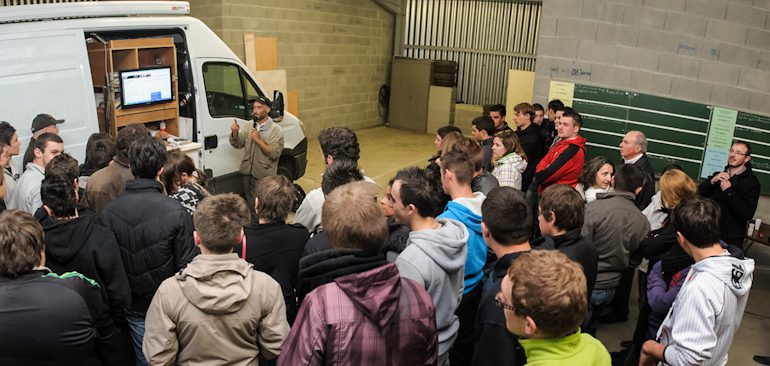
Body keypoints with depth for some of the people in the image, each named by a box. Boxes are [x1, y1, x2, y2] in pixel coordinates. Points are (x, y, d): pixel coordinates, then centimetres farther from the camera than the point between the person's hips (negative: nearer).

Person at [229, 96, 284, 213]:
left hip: (264, 177, -6)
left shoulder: (276, 130, -7)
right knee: (250, 203, 17)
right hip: (247, 173, 6)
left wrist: (258, 140, -22)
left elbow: (274, 153, -17)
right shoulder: (250, 127, 10)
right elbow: (237, 144, 5)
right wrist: (235, 133, -14)